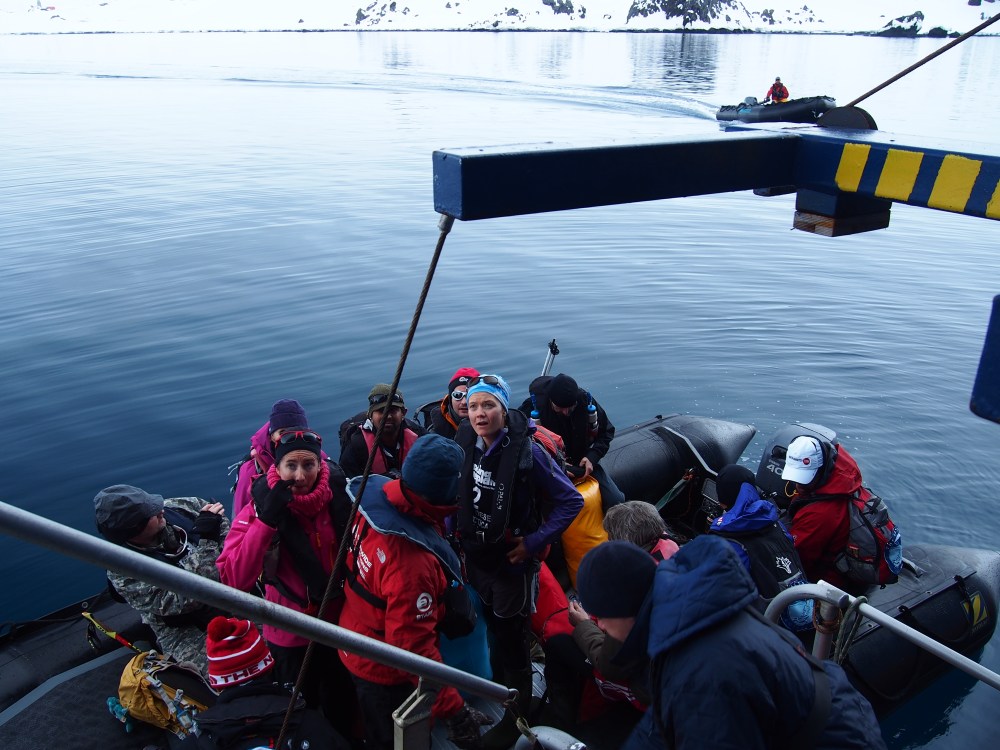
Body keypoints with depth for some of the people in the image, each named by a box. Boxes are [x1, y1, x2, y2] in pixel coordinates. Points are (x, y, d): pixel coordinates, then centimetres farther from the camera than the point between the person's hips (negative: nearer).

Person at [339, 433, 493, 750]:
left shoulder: (377, 497, -17)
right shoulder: (411, 558, -41)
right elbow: (413, 646, -36)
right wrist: (454, 710, -28)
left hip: (359, 649, 7)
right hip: (386, 672, -7)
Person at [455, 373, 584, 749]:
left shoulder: (526, 450, -24)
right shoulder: (465, 444, -8)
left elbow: (570, 500, -18)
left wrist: (534, 542, -19)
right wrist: (460, 535, 5)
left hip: (513, 563, -5)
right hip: (475, 558, 5)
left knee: (511, 640, 7)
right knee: (492, 630, 23)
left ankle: (516, 717, 29)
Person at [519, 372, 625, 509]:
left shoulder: (586, 400, -12)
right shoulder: (533, 405, -21)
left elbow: (606, 432, 2)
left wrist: (592, 457, -15)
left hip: (583, 461, 3)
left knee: (616, 500, -11)